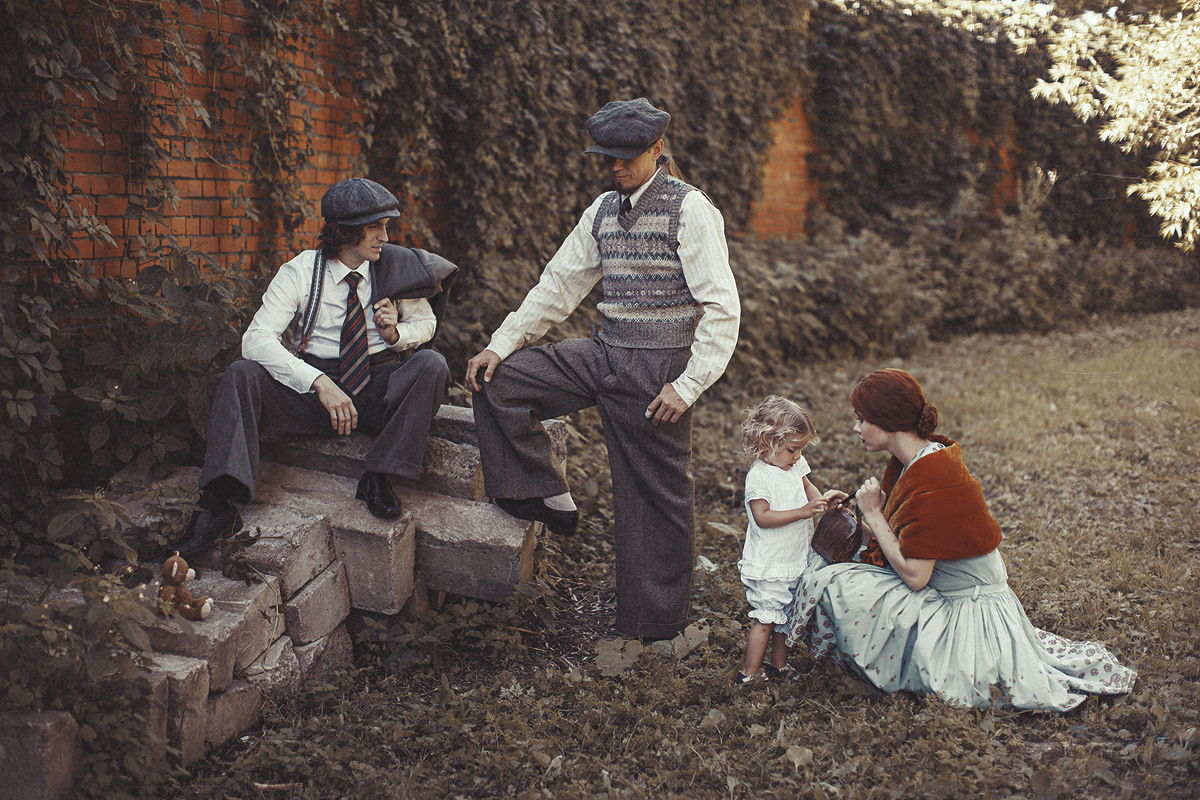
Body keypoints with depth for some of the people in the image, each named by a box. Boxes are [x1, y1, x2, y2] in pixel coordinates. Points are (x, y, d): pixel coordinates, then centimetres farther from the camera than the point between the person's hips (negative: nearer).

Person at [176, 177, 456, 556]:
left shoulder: (396, 266, 1)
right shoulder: (300, 272, -4)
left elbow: (426, 322, 17)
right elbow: (257, 339, -15)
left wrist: (395, 333, -10)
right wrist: (319, 383, -29)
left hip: (381, 387, 1)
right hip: (315, 386, 0)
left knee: (431, 364, -28)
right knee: (242, 374, -25)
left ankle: (379, 478, -28)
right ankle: (218, 504, -36)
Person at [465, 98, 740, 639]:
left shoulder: (690, 209, -9)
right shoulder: (603, 210, 11)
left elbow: (722, 307, -13)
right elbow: (560, 284, 14)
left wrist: (688, 386, -18)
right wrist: (501, 344, 5)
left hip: (657, 368, -6)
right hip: (602, 353, 7)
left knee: (657, 495, 2)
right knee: (496, 380, -6)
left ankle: (655, 626, 17)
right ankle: (546, 499, 4)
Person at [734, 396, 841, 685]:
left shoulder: (796, 466, 6)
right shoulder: (759, 476, -20)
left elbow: (806, 487, 24)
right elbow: (763, 517, -25)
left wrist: (821, 498, 2)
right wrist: (803, 512, -29)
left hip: (795, 560, 8)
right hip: (768, 565, -8)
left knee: (786, 614, 17)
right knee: (766, 617, -6)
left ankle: (779, 665, 30)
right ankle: (748, 673, 3)